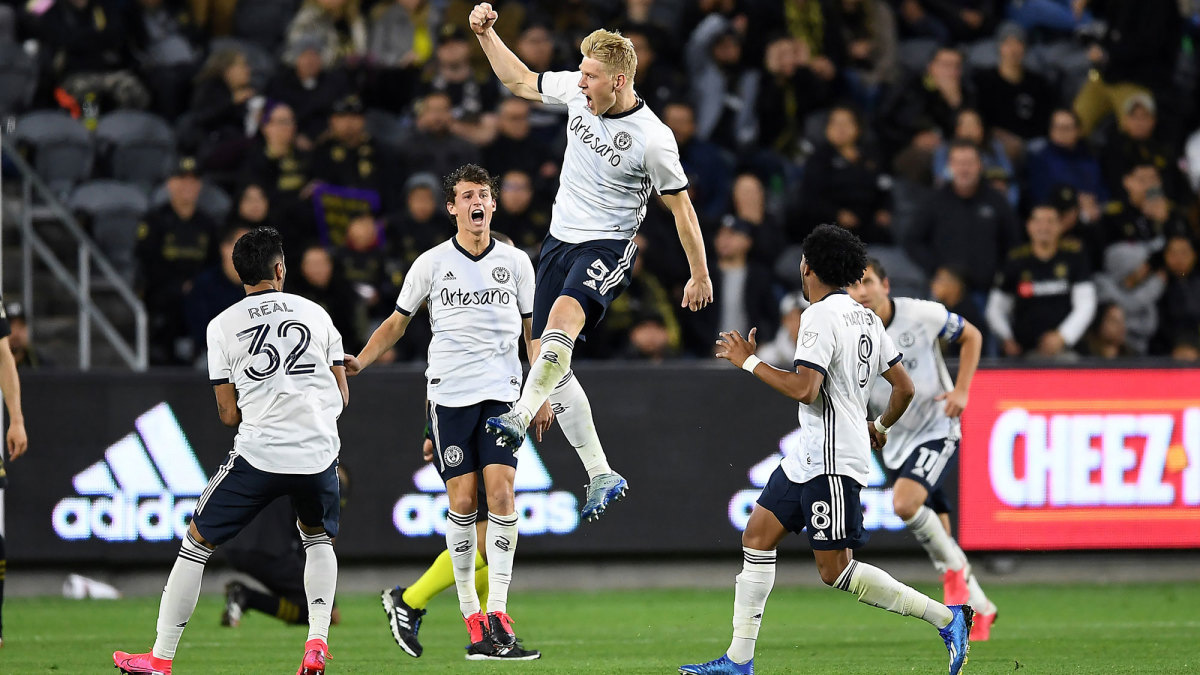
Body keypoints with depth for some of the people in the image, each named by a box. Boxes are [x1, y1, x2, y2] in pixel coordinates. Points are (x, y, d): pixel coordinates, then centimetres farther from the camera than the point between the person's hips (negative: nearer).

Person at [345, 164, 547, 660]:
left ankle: (498, 615, -12)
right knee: (462, 501, -4)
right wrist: (359, 362, -1)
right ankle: (471, 614, 5)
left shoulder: (515, 262, 7)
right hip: (449, 393, 0)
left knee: (500, 492, -12)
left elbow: (532, 329, 15)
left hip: (502, 393, 1)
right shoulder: (431, 264, 4)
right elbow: (398, 322, 13)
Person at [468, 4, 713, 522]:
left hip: (608, 247, -7)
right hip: (560, 240, 7)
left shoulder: (652, 139, -17)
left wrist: (699, 274, -2)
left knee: (563, 317, -35)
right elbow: (520, 82, 17)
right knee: (546, 358, 2)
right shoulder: (577, 92, -2)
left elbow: (681, 206, -7)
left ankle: (518, 420, -47)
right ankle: (601, 476, 7)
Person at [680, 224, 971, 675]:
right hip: (808, 457, 10)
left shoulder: (821, 316, -15)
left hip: (833, 461, -10)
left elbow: (804, 389, -25)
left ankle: (947, 618, -5)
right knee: (758, 535, 9)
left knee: (835, 570, -8)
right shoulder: (866, 318, 12)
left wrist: (749, 362, -14)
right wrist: (880, 427, 33)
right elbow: (904, 387, 15)